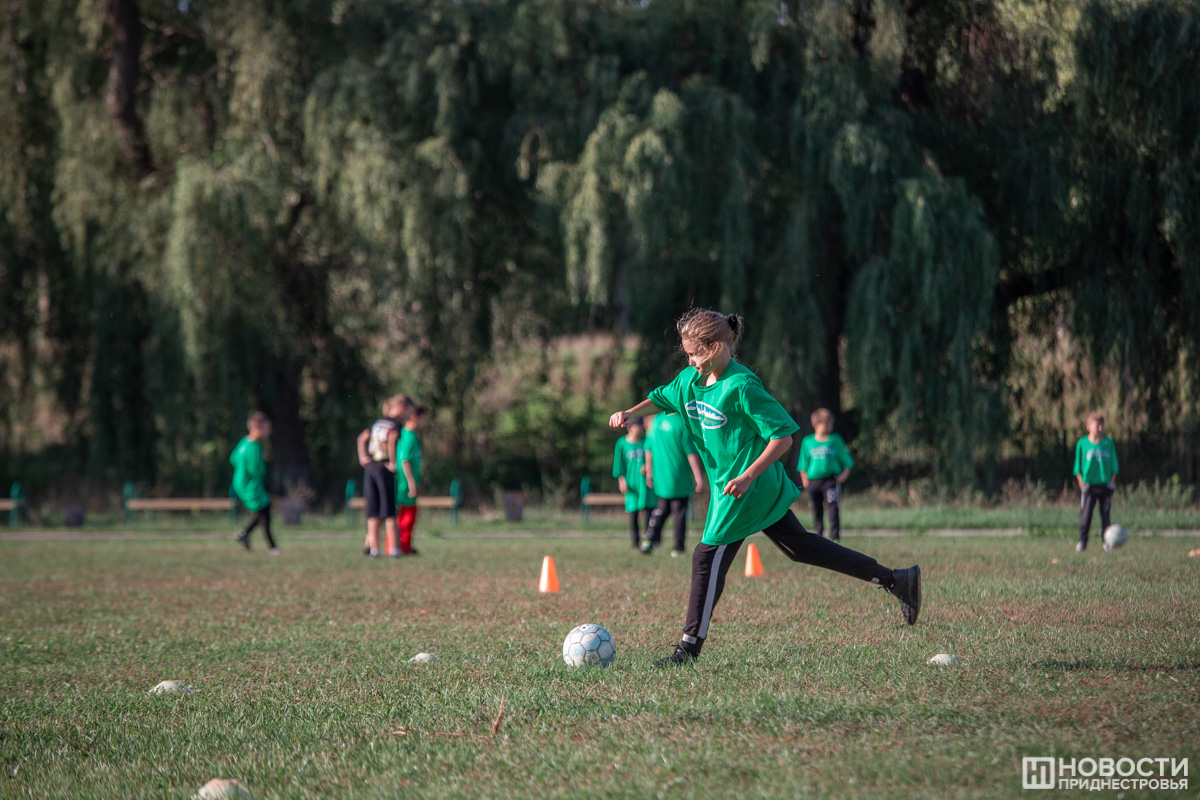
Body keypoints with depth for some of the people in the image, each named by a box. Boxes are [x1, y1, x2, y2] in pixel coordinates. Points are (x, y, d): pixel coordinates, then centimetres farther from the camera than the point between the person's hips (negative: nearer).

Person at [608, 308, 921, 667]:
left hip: (747, 488, -9)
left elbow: (783, 436, -19)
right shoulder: (690, 379, 4)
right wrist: (630, 413, 1)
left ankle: (690, 645, 5)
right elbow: (661, 398, 21)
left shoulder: (742, 387, -21)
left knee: (708, 556, -5)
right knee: (801, 546, 14)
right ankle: (896, 580, 18)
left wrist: (748, 476, -26)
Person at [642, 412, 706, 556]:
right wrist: (698, 477, -12)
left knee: (661, 508, 18)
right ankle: (678, 547, 6)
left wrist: (649, 471, 23)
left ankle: (651, 538, 3)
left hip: (660, 478, 5)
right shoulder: (682, 423, -15)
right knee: (679, 511, 4)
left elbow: (648, 449, 11)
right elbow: (691, 453, -15)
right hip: (679, 479, -5)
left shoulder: (656, 420, 4)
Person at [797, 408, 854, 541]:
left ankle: (834, 536, -10)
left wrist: (845, 473, -6)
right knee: (817, 510, 7)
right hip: (813, 480, 2)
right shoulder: (807, 442, 8)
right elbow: (803, 464, 15)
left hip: (831, 479, -2)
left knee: (833, 508, -11)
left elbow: (845, 459, 9)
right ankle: (817, 534, 20)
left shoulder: (835, 440, 4)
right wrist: (804, 479, 6)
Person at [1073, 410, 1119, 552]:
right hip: (1089, 486, -2)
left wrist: (1112, 481, 0)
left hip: (1106, 485, 2)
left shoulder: (1109, 443, 4)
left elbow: (1114, 465, 10)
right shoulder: (1082, 443, -1)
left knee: (1105, 514, 4)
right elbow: (1078, 467, 4)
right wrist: (1081, 482, -5)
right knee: (1085, 514, -7)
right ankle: (1082, 541, -1)